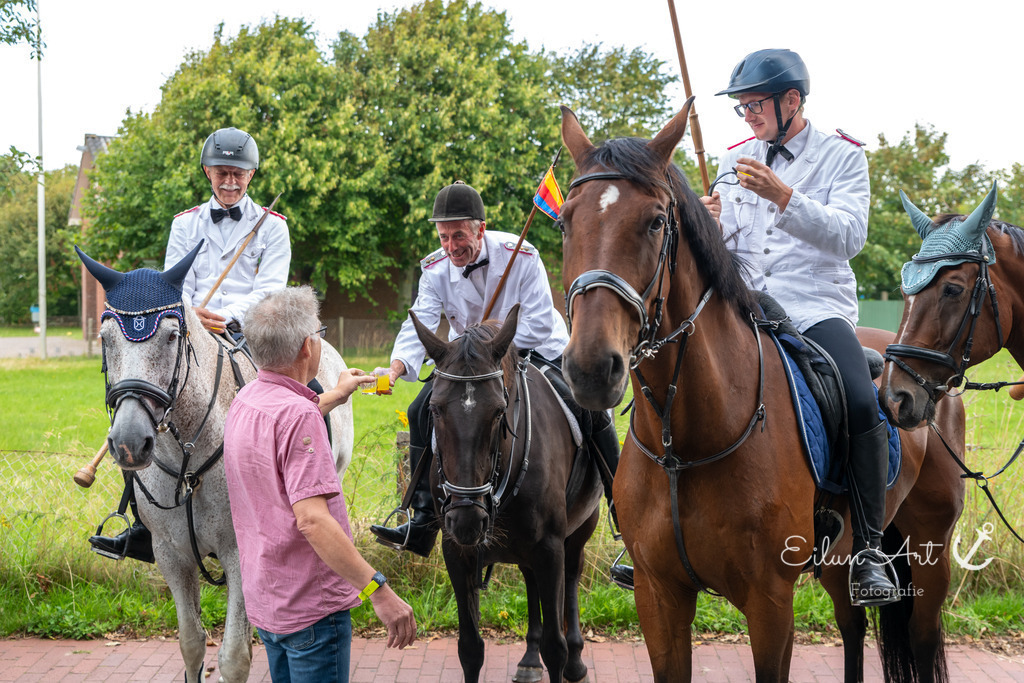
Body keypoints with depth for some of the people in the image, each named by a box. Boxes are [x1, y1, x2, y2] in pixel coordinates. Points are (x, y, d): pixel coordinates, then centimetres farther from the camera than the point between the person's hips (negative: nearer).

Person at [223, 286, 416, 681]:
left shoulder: (245, 401, 7)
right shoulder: (299, 415, -22)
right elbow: (312, 519, -31)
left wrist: (335, 396, 46)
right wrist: (378, 590, -31)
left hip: (265, 598, 10)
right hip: (311, 604, -9)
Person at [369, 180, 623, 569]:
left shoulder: (520, 255, -25)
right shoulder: (435, 268, -16)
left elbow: (539, 324, -25)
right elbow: (420, 323, -26)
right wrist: (398, 366, -45)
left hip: (535, 350, -3)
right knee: (422, 411, -15)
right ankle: (422, 525, -8)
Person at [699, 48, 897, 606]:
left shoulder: (842, 157, 3)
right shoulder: (735, 160, 15)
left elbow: (849, 236, -12)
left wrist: (784, 197, -24)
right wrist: (711, 226, -7)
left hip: (816, 307, -4)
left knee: (863, 406, -29)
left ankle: (868, 549, -19)